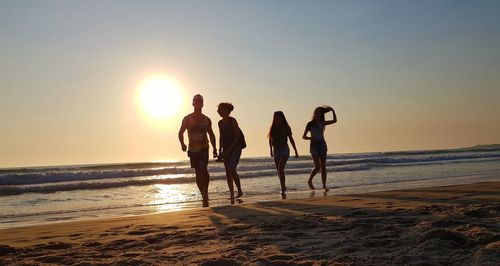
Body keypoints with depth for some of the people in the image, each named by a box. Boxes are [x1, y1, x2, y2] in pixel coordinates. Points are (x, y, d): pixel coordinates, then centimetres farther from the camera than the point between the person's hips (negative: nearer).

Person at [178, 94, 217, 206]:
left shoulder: (207, 120, 6)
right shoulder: (187, 119, 0)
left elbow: (211, 135, 17)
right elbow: (181, 133, 5)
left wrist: (214, 148, 11)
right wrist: (182, 144, -11)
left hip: (204, 148, 0)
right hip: (193, 150, 0)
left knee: (204, 169, -20)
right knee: (198, 173, 3)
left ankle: (206, 191, -4)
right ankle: (204, 196, 15)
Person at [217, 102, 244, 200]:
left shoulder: (232, 120, -9)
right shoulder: (220, 123, 10)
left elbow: (237, 135, -12)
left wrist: (230, 148, -17)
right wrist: (220, 150, 9)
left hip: (236, 147, -7)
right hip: (226, 150, 7)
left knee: (232, 170, -16)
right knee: (228, 172, 3)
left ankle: (240, 191, -2)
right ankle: (232, 194, 8)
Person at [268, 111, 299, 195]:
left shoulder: (286, 128, -3)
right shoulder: (273, 128, 4)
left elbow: (291, 139, 4)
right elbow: (270, 140, 18)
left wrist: (296, 151, 5)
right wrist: (271, 150, 18)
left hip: (284, 149, -4)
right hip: (276, 150, 4)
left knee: (280, 169, -20)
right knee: (279, 171, 11)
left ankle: (283, 189, -21)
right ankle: (284, 187, 30)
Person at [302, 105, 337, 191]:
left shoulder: (322, 123, 10)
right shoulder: (310, 124, 0)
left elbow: (334, 121, 8)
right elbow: (304, 136, 0)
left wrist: (333, 111, 1)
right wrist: (312, 138, -10)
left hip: (323, 146, 4)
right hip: (314, 146, -4)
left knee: (323, 167, -2)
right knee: (317, 167, -11)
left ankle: (324, 186, 0)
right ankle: (310, 181, 12)